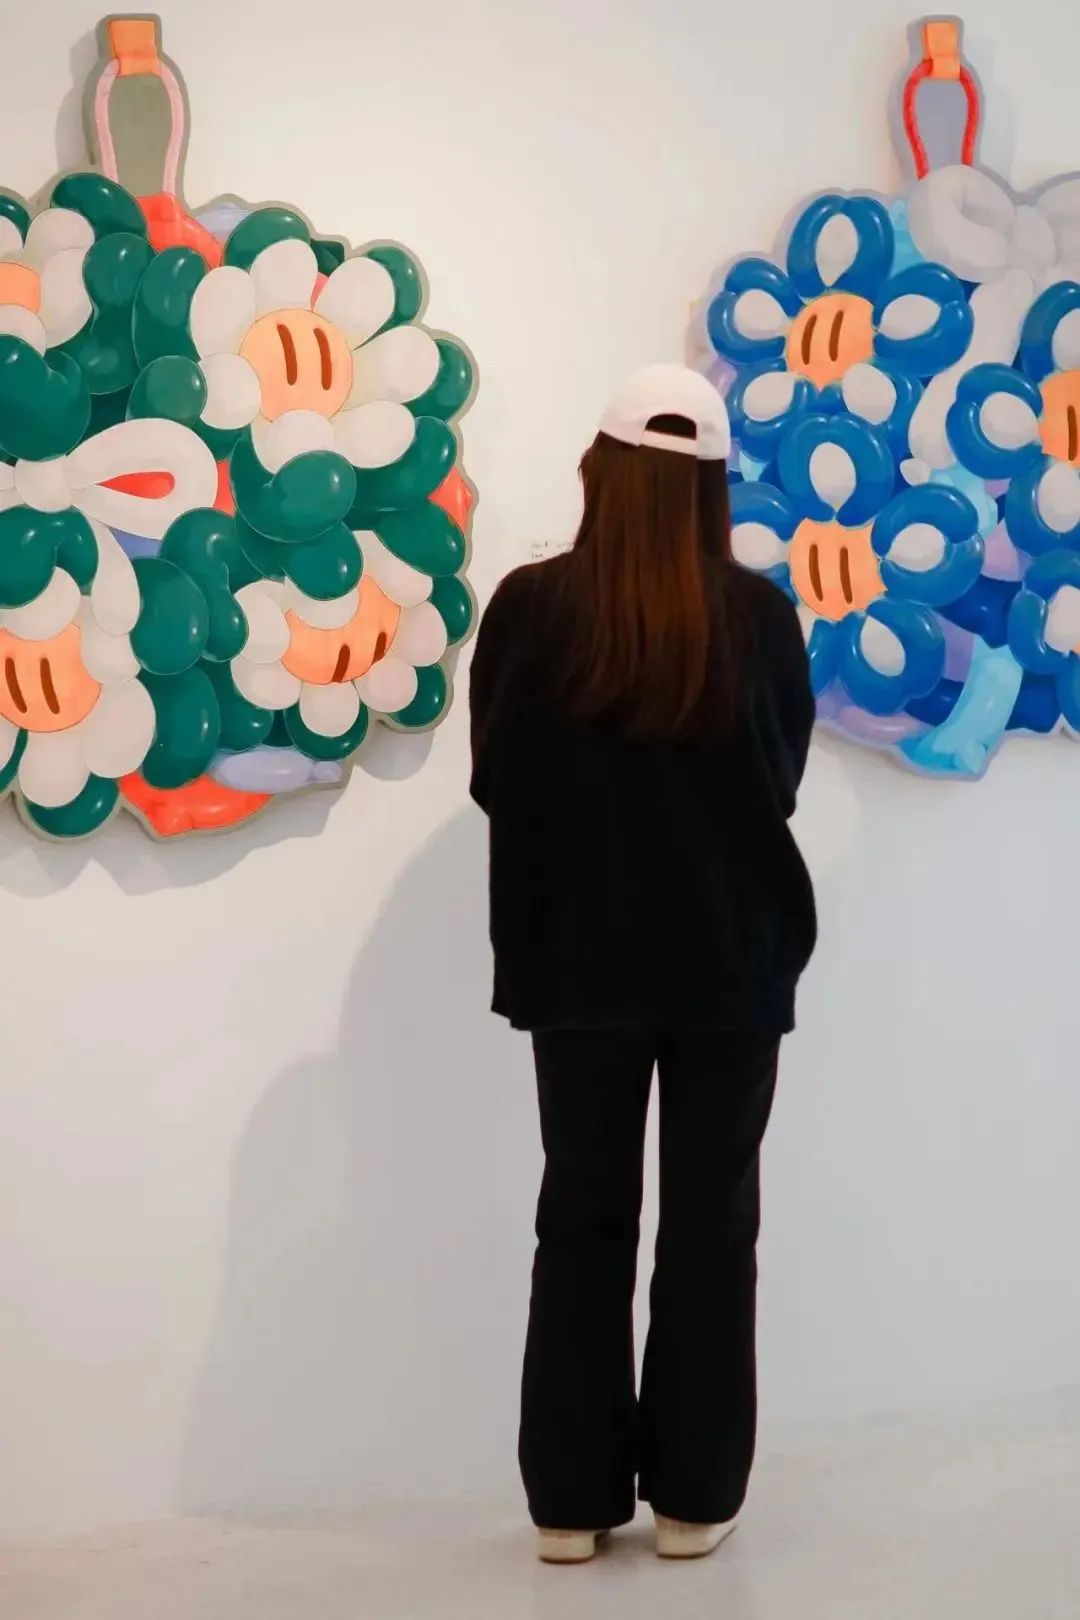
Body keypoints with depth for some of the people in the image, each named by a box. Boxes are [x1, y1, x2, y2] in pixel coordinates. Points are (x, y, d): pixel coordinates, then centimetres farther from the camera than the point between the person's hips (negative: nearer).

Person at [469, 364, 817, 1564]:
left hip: (578, 963, 0)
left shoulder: (530, 609, -9)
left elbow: (494, 782, 0)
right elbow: (783, 778, 5)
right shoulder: (760, 616, -8)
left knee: (583, 1222, 10)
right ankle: (692, 1496, 17)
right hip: (731, 963, 0)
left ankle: (572, 1500, 16)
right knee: (711, 1226, 10)